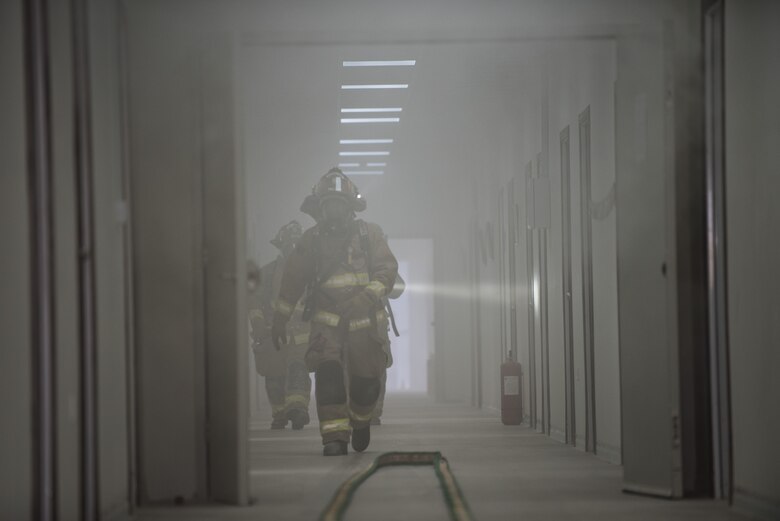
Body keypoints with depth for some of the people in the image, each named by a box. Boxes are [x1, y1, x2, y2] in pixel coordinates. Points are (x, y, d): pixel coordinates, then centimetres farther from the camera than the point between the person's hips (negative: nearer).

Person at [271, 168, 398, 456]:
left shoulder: (369, 234, 0)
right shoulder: (311, 239, 3)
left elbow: (387, 269, -10)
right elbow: (292, 281, 11)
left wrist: (366, 296, -28)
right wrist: (280, 319, 12)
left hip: (365, 320, 0)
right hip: (327, 321, 0)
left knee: (365, 382, 4)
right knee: (328, 374, -19)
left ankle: (360, 421, 36)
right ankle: (334, 437, -18)